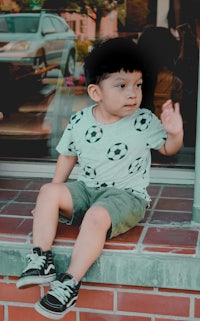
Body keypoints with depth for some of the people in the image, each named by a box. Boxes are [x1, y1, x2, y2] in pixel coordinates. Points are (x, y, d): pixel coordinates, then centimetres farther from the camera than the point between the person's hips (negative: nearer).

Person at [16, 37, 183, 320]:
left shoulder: (145, 121, -8)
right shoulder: (79, 122, -2)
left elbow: (168, 148, 5)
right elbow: (68, 156, 11)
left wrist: (175, 133, -19)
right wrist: (56, 196, 9)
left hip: (127, 196, -4)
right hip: (86, 189, 4)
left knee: (97, 216, -33)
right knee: (48, 191, -16)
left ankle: (69, 284, -28)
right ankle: (41, 261, -20)